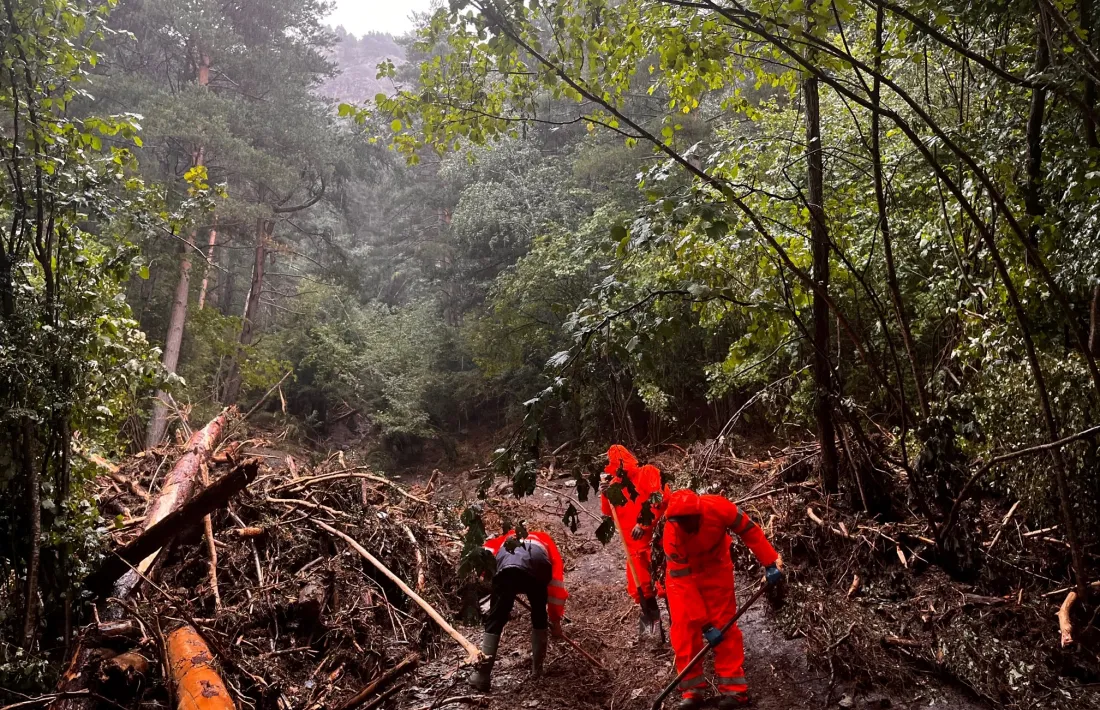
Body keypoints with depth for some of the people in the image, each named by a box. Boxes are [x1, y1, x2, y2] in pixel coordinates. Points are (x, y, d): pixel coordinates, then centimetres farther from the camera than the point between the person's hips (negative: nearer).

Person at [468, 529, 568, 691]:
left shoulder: (508, 538, 46)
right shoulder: (547, 543, 42)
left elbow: (487, 552, 26)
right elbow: (556, 586, 40)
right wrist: (555, 620, 47)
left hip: (506, 568, 0)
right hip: (536, 570, 0)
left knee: (495, 620, 8)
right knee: (539, 616, 25)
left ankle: (482, 675, 4)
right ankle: (537, 667, 30)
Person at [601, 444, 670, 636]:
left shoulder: (647, 473, -7)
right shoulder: (615, 483, 12)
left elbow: (660, 498, -18)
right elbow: (608, 511, 16)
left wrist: (644, 522, -21)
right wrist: (606, 494, -3)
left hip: (654, 536, -6)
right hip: (634, 542, 7)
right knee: (639, 584, 10)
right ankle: (649, 617, 27)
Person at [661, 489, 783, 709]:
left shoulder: (718, 508, -34)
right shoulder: (672, 535, -35)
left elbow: (749, 531, -16)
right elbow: (683, 583, -31)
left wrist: (770, 563, -18)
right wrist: (705, 624, -31)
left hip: (716, 567, 1)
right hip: (682, 572, -1)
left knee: (724, 622, -4)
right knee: (684, 627, -9)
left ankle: (733, 688, 2)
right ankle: (691, 689, 1)